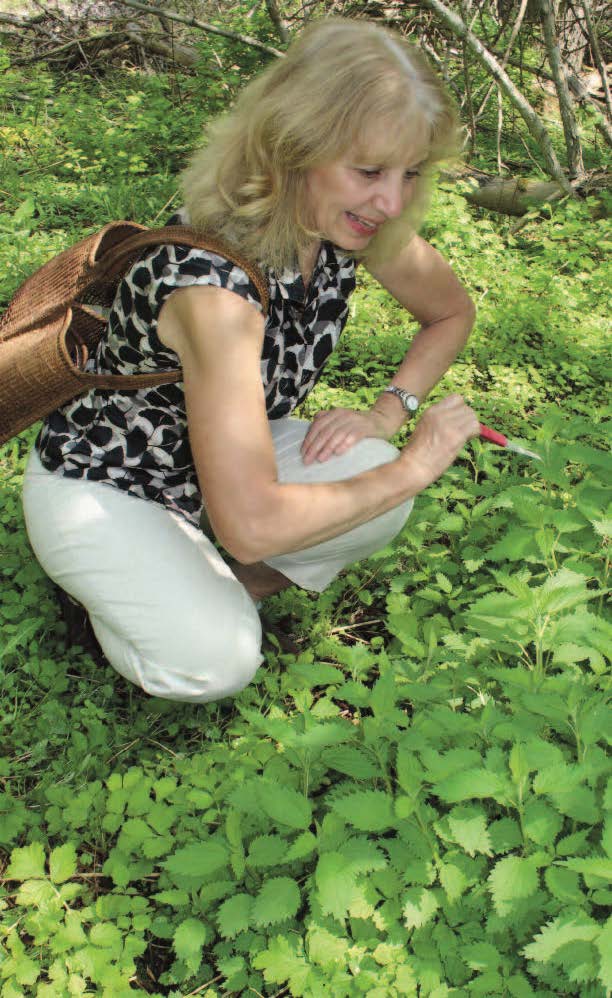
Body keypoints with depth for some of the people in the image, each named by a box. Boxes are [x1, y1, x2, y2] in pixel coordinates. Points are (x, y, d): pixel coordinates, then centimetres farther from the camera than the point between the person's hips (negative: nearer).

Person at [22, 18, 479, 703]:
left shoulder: (356, 225, -16)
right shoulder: (214, 281, -39)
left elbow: (452, 313, 5)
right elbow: (251, 526, -39)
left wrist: (390, 411, -13)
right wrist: (415, 466, -29)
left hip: (224, 443, 6)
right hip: (96, 482, -6)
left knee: (379, 493, -22)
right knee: (214, 663, -26)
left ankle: (228, 591, 5)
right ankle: (117, 582, 7)